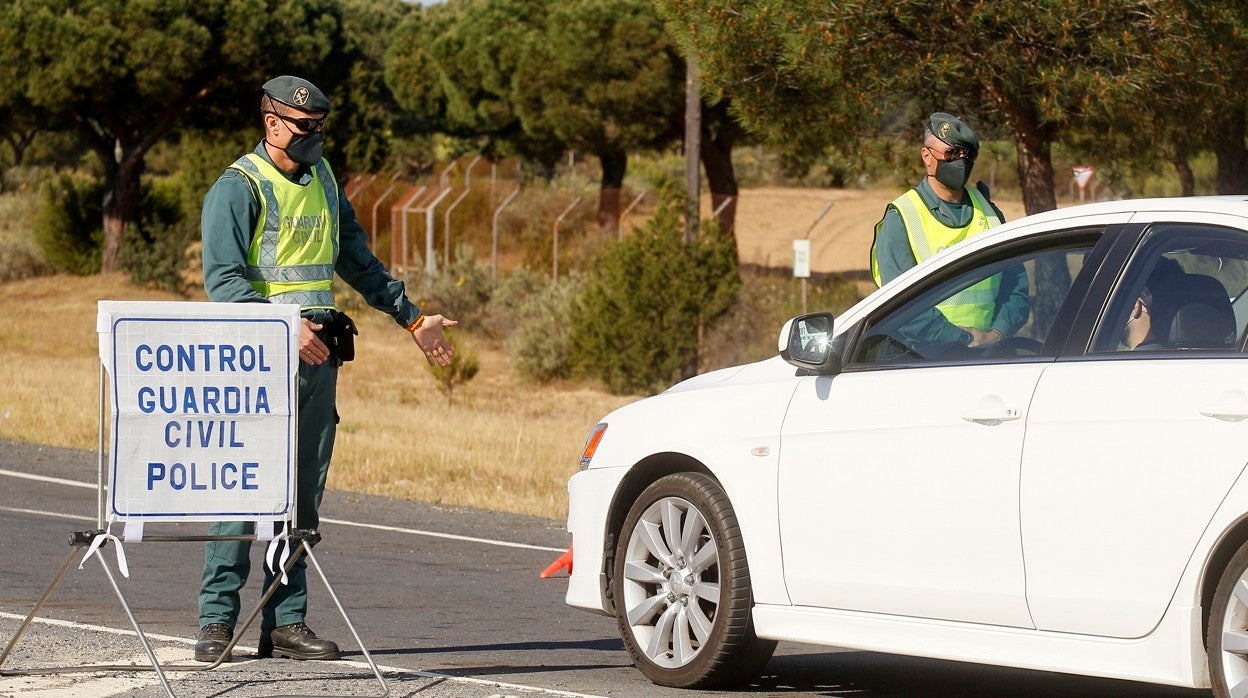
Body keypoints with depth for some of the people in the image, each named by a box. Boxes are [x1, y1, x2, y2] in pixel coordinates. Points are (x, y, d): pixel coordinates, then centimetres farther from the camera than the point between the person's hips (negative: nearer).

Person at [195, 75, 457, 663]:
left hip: (319, 352, 7)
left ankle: (285, 623, 8)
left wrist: (411, 317, 27)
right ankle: (217, 620, -6)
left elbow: (357, 259, 27)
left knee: (302, 493, 5)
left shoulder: (323, 180, 17)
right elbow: (223, 279, -15)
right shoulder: (238, 187, -6)